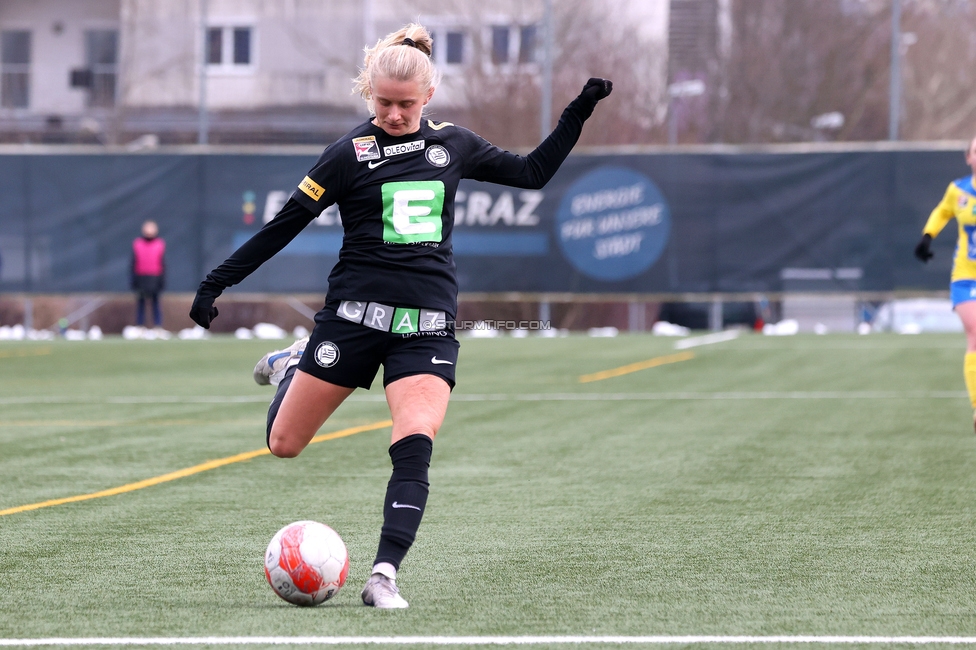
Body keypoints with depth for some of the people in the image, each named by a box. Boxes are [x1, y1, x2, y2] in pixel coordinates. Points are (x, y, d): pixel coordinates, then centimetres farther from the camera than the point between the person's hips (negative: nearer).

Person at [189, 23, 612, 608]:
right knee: (284, 445, 5)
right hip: (354, 314, -1)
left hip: (428, 325, 1)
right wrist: (218, 282, -1)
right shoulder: (351, 152, -3)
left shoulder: (453, 145, 8)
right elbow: (286, 223, 1)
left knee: (414, 450, -20)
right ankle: (293, 367, 37)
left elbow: (532, 173, 20)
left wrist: (579, 113, 13)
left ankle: (384, 576, -21)